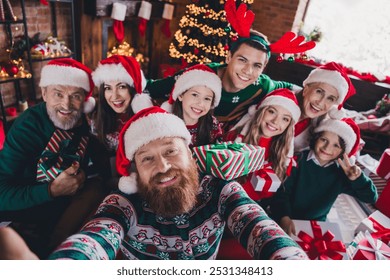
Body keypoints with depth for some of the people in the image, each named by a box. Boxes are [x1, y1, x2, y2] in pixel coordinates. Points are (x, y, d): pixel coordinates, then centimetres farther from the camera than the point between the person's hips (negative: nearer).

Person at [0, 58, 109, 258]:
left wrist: (83, 174, -18)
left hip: (68, 204, 5)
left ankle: (53, 248, -12)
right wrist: (52, 190, -30)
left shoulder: (88, 119, -8)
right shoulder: (28, 125, -19)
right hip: (26, 214, -5)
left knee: (96, 187, -22)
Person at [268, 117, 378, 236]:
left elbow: (371, 198, 0)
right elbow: (281, 192, -15)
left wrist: (358, 178, -18)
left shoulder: (341, 173, 1)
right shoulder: (298, 160, -12)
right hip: (287, 221, -5)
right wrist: (284, 217, -31)